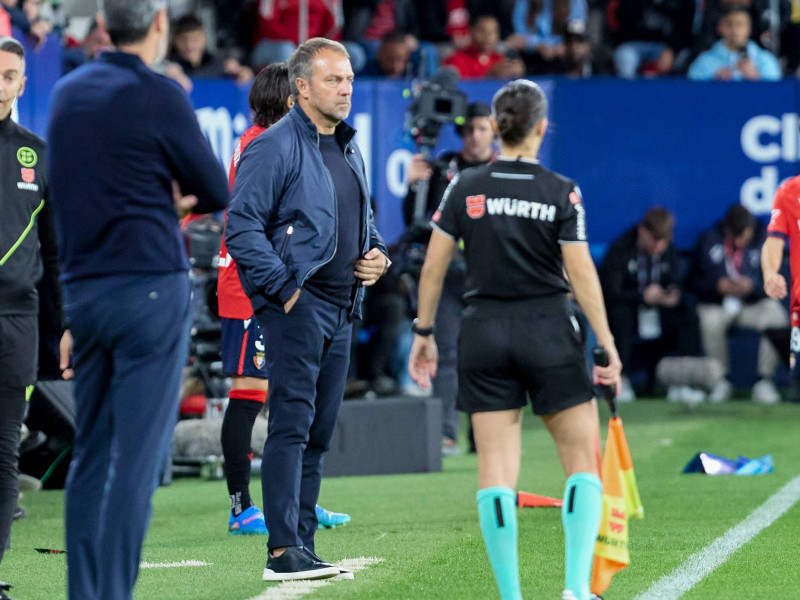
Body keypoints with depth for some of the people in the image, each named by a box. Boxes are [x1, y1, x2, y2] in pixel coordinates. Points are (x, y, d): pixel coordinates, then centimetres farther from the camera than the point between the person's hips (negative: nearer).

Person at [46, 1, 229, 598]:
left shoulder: (67, 93, 11)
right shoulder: (158, 96, -9)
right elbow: (216, 192, -4)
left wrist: (161, 193, 7)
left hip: (81, 289, 7)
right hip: (151, 286, -6)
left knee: (91, 453, 10)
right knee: (137, 456, -6)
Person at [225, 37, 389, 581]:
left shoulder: (349, 150, 18)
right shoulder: (275, 147, -9)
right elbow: (242, 226, -14)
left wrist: (377, 255, 10)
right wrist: (284, 286, -17)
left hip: (340, 310, 9)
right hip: (296, 305, -9)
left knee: (319, 432, 10)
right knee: (292, 423, -14)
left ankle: (303, 545, 15)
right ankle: (284, 550, -18)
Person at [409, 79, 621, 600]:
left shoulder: (465, 188, 1)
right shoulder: (562, 193, -6)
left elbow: (434, 268, 3)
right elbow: (582, 273, -9)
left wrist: (424, 333, 13)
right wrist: (608, 345, -4)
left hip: (484, 334, 2)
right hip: (550, 337, -2)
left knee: (497, 467, 4)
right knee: (584, 462, 7)